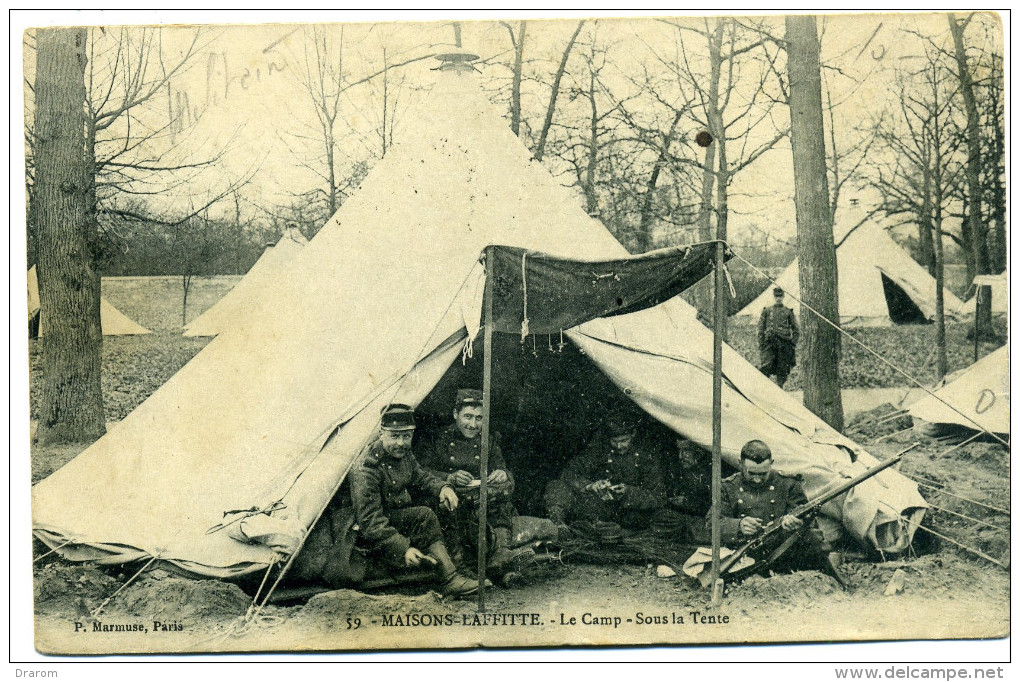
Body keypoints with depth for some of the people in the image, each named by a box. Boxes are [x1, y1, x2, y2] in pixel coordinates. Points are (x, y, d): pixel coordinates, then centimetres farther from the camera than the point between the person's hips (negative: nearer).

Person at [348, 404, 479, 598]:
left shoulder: (404, 454, 2)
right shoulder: (367, 468, -24)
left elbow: (421, 478, 18)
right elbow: (370, 521, -28)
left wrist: (442, 488, -6)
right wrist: (403, 549, -37)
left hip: (402, 515, 9)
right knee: (425, 516, -30)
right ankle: (449, 579, -26)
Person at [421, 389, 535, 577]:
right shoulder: (441, 439, 6)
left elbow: (501, 468, 13)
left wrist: (503, 474, -13)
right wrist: (450, 478, -18)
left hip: (483, 498, 3)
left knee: (501, 489, -30)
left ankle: (501, 550, -46)